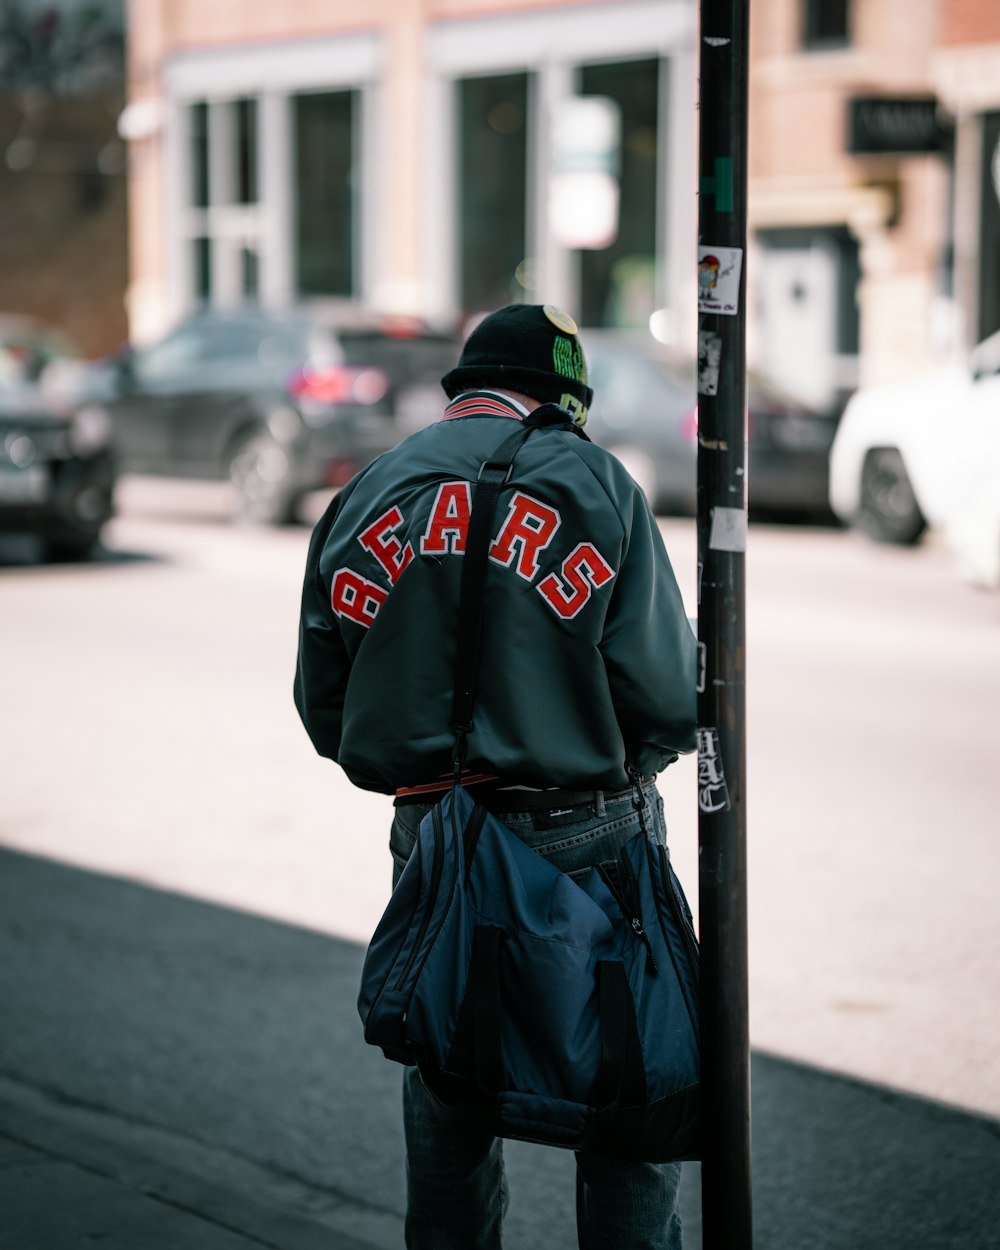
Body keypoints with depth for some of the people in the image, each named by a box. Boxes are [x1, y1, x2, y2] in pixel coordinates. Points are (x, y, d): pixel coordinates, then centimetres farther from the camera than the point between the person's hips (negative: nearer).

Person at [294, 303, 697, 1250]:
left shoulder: (360, 498, 8)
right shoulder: (594, 482, -6)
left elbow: (324, 710, 10)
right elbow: (667, 699, -12)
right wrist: (616, 763, 9)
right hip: (586, 842, -4)